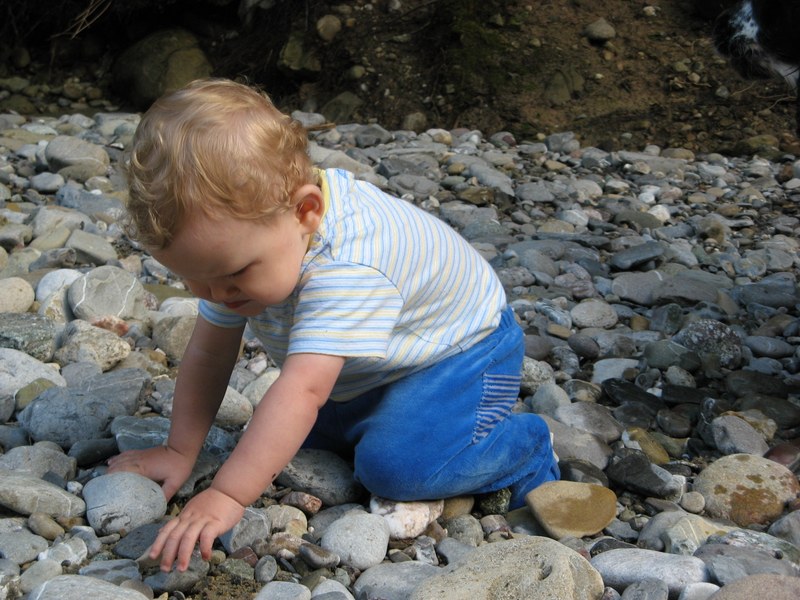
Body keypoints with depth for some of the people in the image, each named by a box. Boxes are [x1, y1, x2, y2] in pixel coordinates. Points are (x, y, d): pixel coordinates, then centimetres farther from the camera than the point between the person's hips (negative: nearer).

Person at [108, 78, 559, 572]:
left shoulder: (345, 268, -43)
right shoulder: (232, 238, -15)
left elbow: (302, 391, -49)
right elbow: (208, 354, -6)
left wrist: (227, 497, -52)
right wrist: (180, 452, -7)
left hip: (464, 350, -8)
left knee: (396, 465, -27)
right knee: (292, 433, 2)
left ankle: (522, 446, -2)